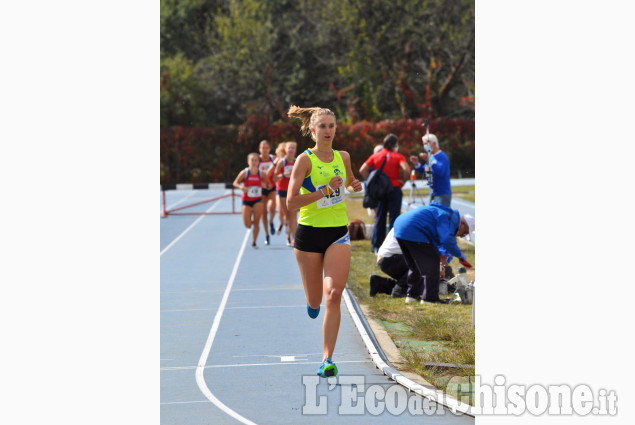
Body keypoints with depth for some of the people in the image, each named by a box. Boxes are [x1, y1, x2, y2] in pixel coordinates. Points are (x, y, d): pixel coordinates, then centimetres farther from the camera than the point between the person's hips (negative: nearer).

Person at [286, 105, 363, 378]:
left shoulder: (343, 157, 5)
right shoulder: (305, 160, -9)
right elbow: (291, 202, -16)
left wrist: (355, 186, 4)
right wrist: (325, 190, -21)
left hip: (338, 233, 2)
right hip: (309, 233, -2)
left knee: (333, 295, -15)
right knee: (315, 301, 10)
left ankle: (327, 360, -13)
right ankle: (312, 301, 51)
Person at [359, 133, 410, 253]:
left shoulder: (375, 156, 7)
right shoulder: (398, 157, -4)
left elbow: (362, 170, -2)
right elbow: (406, 170, -21)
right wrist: (403, 181, -6)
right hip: (394, 188, -3)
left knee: (379, 218, 11)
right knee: (394, 218, 2)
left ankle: (376, 245, 11)